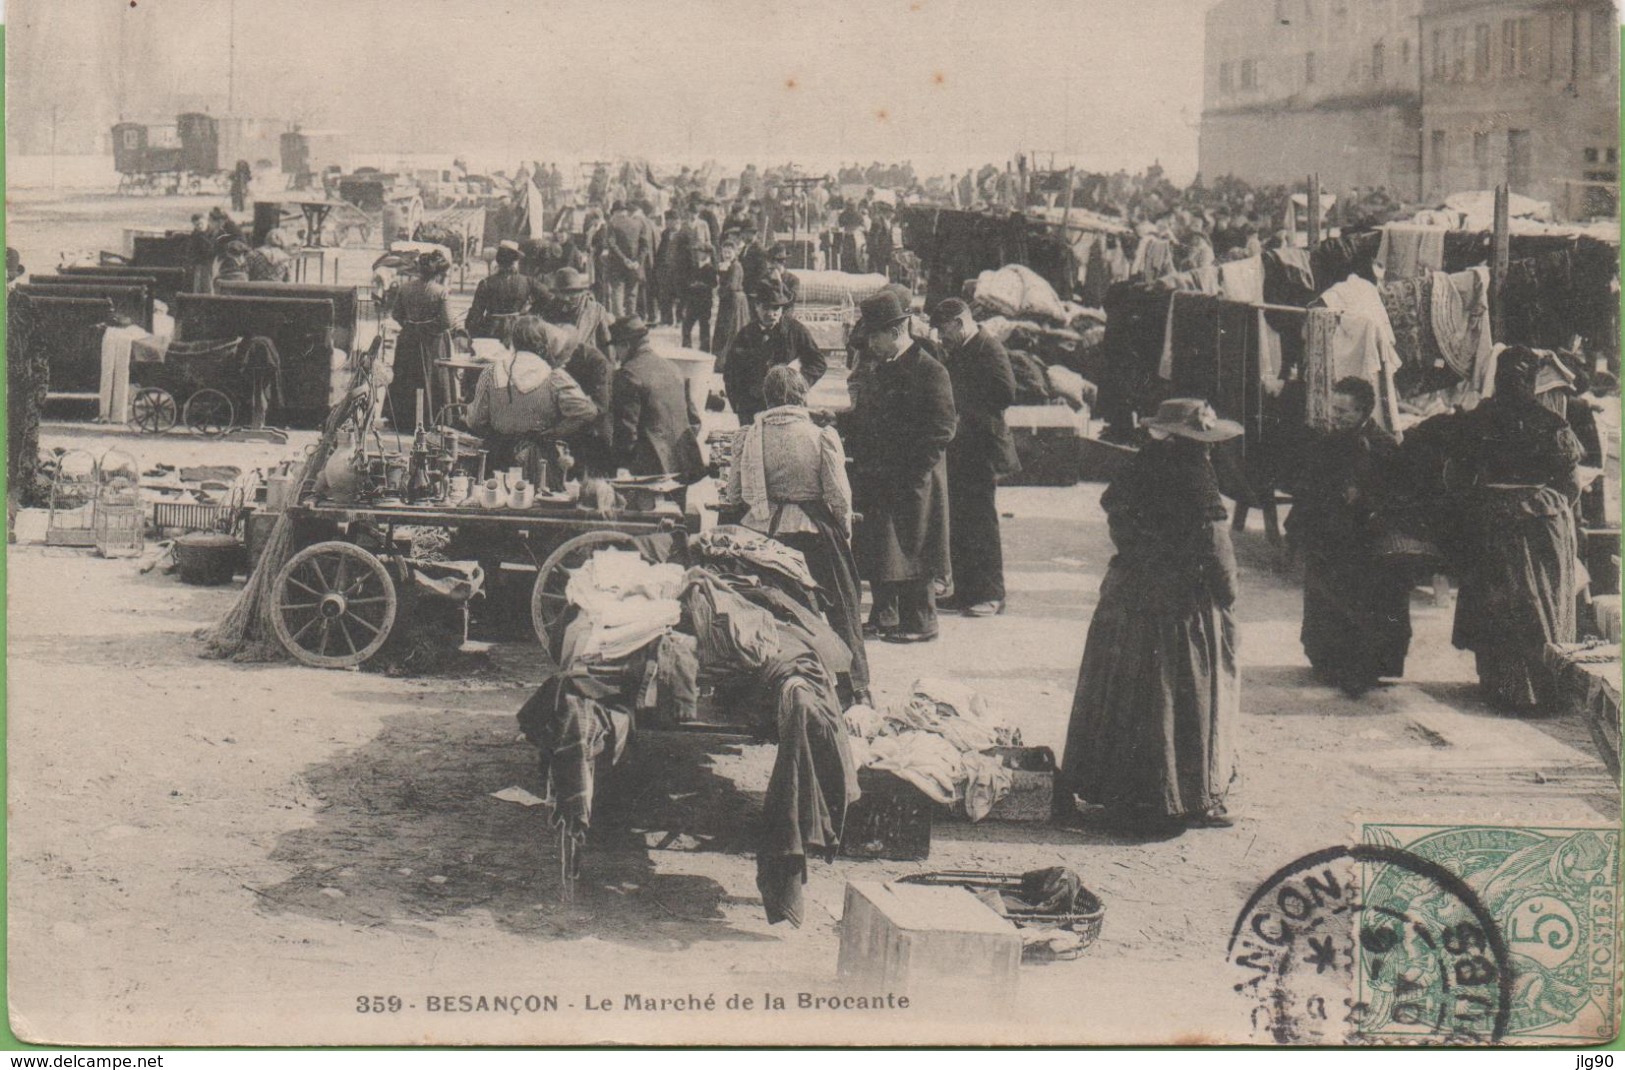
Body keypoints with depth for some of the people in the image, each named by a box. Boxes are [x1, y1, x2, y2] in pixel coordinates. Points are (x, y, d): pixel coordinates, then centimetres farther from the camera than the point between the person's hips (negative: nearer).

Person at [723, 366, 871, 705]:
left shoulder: (750, 436, -4)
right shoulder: (821, 436, -9)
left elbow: (734, 494, 1)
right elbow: (840, 496, -7)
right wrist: (845, 534, 8)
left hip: (764, 531, 2)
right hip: (816, 530, -2)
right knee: (841, 610, 12)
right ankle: (856, 688, 15)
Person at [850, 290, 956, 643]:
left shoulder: (931, 372, -12)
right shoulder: (882, 369, 13)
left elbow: (941, 431, -15)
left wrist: (910, 473, -18)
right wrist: (868, 461, 9)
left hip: (913, 481, -8)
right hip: (881, 478, 8)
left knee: (911, 551, -2)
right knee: (879, 550, 12)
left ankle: (919, 622, 7)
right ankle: (883, 617, 23)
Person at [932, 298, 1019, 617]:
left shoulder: (989, 349, -12)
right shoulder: (957, 352, 15)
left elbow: (1006, 394, -18)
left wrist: (964, 406, -15)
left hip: (981, 450, -9)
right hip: (959, 450, 9)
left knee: (981, 524, -5)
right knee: (958, 525, 12)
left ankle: (991, 595, 2)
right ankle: (965, 591, 20)